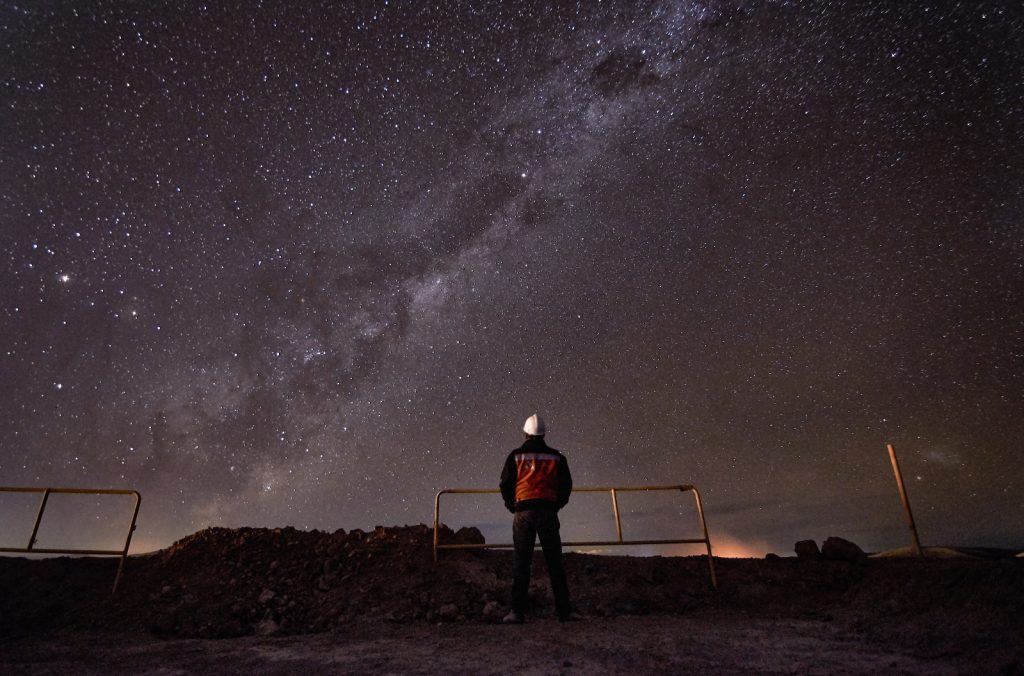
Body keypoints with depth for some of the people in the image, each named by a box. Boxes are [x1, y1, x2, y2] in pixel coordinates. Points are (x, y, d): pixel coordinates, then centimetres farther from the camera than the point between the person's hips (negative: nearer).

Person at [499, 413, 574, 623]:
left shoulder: (516, 456, 1)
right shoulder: (556, 457, 6)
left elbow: (505, 485, 2)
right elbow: (566, 485, 8)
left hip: (523, 513, -1)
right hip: (548, 513, 1)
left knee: (521, 563, 3)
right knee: (555, 562, 7)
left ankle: (517, 612, 2)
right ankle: (564, 611, 9)